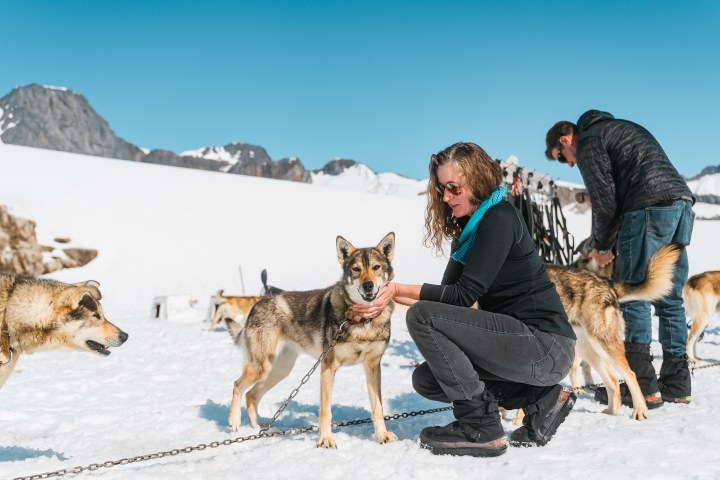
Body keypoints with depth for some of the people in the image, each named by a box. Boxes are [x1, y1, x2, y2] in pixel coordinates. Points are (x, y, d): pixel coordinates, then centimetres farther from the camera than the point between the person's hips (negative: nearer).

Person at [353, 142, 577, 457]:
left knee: (423, 317, -19)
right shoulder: (470, 227, 15)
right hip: (522, 342, 10)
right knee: (426, 380, 9)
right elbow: (446, 297, 10)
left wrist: (399, 289, -19)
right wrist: (391, 296, -2)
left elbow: (464, 295, -19)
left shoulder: (500, 218, -13)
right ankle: (540, 399, 10)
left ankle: (480, 429, -12)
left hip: (546, 347, -10)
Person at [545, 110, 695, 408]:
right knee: (670, 300, 11)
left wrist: (601, 246, 12)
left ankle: (644, 388, -5)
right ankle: (677, 385, 13)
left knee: (633, 297, -4)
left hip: (651, 208, -9)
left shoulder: (588, 141, 4)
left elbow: (604, 201, -3)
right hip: (682, 201, 9)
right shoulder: (618, 128, 31)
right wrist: (610, 245, 23)